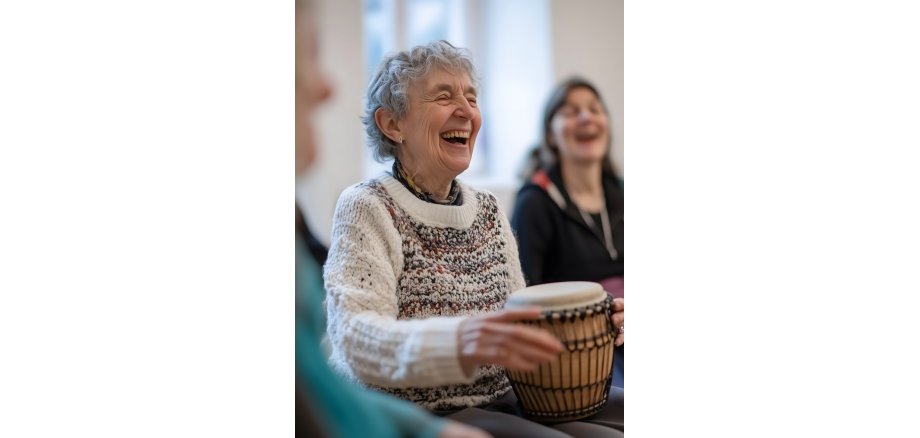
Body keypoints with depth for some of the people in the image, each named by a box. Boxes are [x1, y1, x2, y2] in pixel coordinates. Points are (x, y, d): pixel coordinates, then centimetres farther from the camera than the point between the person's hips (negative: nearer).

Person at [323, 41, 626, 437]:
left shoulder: (488, 210, 11)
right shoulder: (366, 208, -9)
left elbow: (518, 320, 14)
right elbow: (355, 337, -23)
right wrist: (458, 343, -42)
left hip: (499, 401, 7)